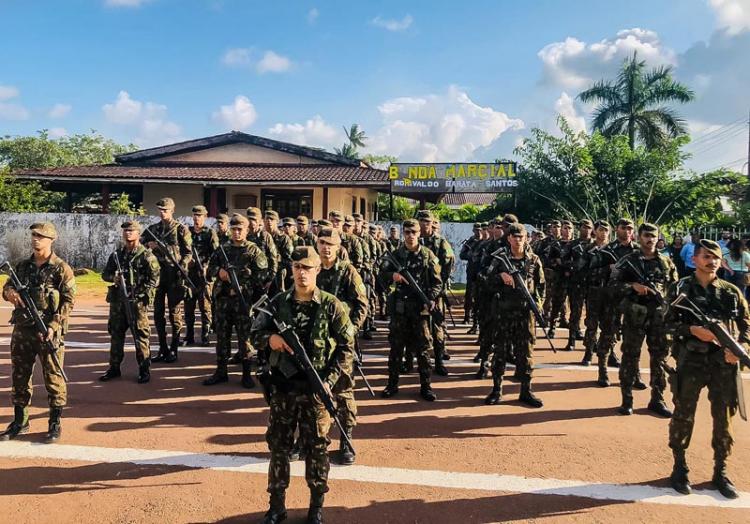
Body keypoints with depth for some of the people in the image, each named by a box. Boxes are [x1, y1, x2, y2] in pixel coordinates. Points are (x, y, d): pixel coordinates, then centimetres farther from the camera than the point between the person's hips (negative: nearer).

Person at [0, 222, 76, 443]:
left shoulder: (61, 269, -5)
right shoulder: (22, 266, 12)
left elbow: (68, 301, -9)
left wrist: (54, 325, -18)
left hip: (48, 331, -6)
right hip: (22, 330, 6)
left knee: (53, 377, 0)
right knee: (19, 376, 13)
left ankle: (55, 424, 10)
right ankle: (20, 421, 28)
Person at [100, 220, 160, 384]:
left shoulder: (146, 255, -4)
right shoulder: (116, 255, 13)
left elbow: (154, 279, -9)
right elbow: (105, 274, 18)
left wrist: (137, 293, -16)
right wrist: (113, 277, -6)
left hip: (138, 302, -5)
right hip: (117, 301, 6)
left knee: (140, 336, -2)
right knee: (116, 334, 12)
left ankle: (144, 370, 7)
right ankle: (114, 367, 24)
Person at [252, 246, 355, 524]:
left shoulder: (331, 306, -6)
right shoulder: (277, 303, 2)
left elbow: (347, 347, -3)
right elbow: (255, 333, 10)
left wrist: (330, 379, -13)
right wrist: (270, 338, -13)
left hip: (315, 389, -2)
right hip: (282, 388, 3)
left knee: (316, 448, 9)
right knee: (278, 446, 12)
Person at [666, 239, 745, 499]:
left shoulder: (732, 292, 6)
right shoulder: (681, 289, -1)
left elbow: (746, 325, 10)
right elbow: (668, 323, -2)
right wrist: (692, 330, -18)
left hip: (723, 362, 2)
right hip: (689, 361, -2)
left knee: (723, 418, 9)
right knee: (683, 415, 6)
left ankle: (720, 472, 25)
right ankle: (679, 467, 22)